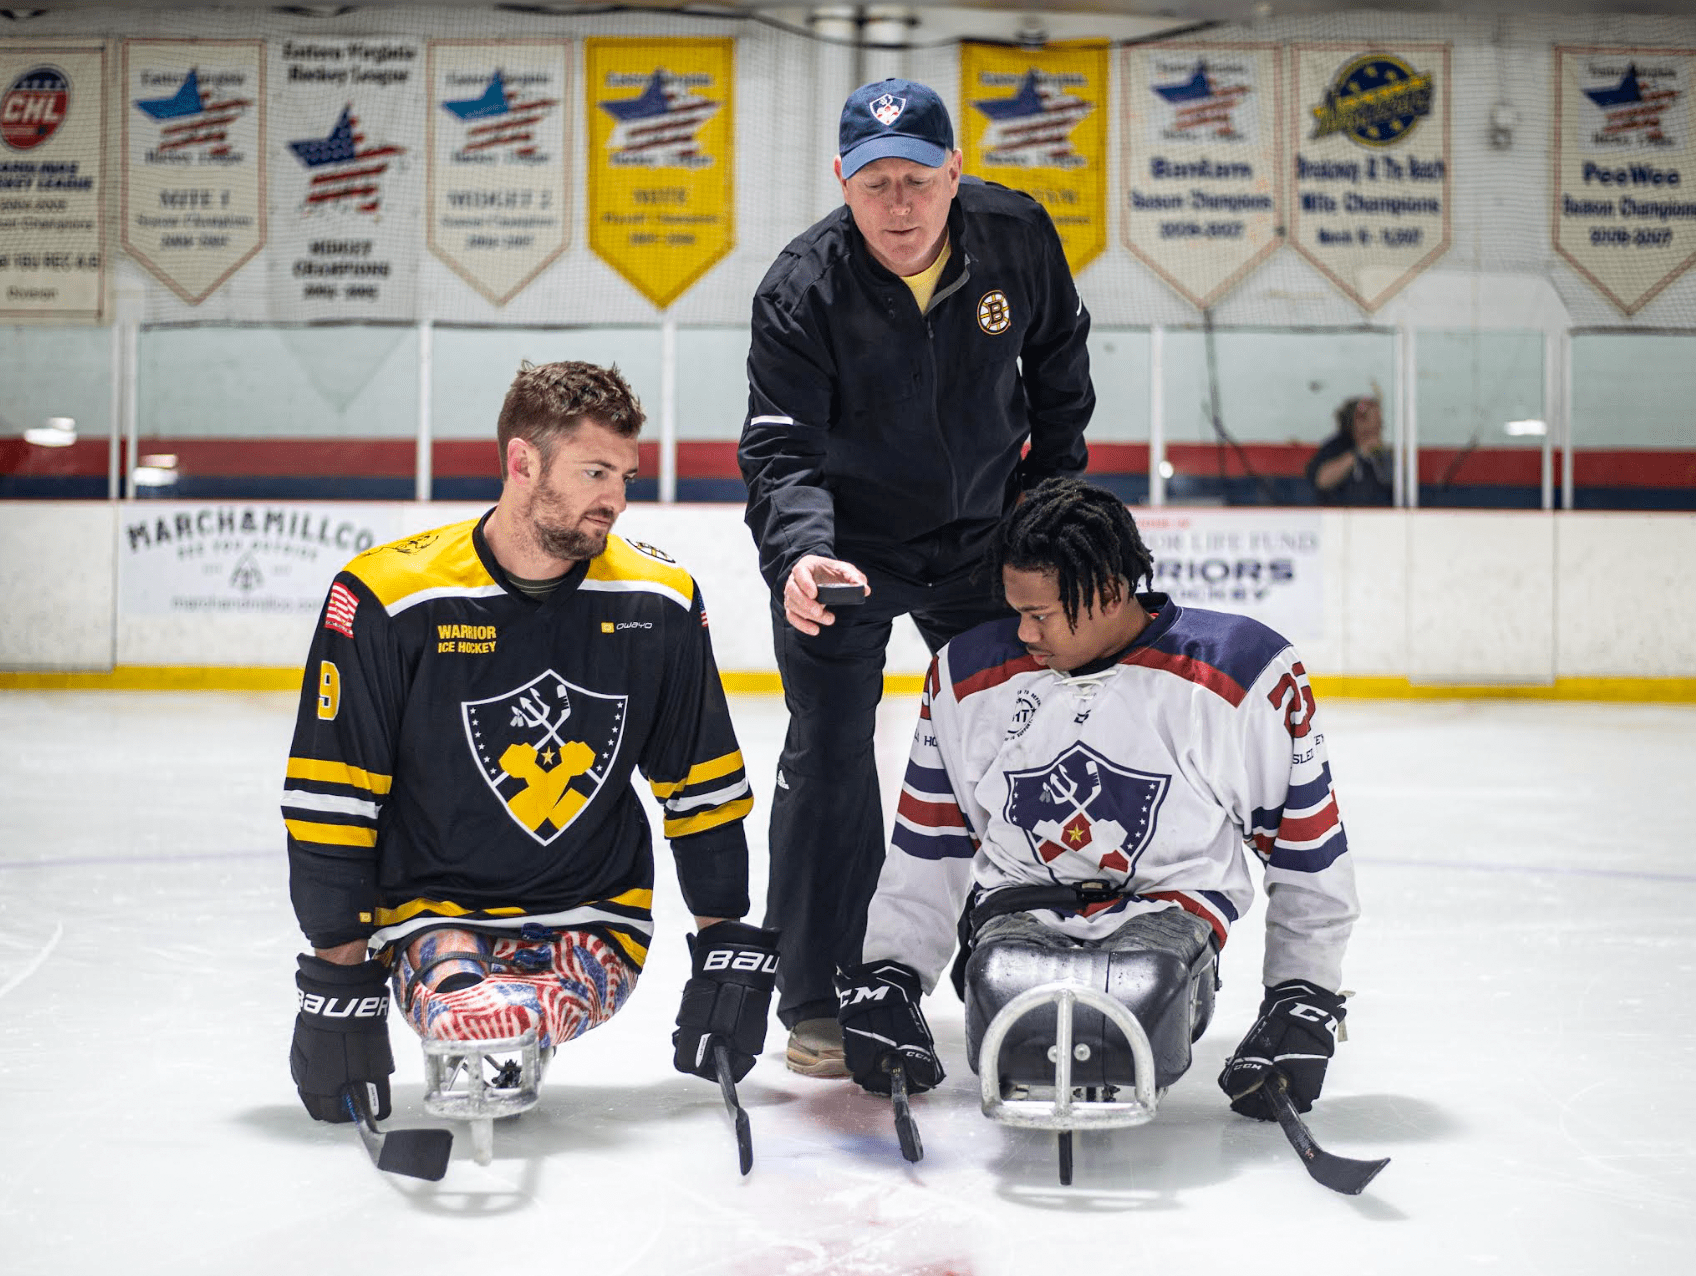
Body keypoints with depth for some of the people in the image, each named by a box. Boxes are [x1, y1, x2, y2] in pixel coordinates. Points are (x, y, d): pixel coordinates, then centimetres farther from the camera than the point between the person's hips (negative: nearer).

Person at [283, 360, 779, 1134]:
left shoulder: (657, 601, -3)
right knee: (472, 1023, -33)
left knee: (506, 1025, -29)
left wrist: (730, 952, 6)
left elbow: (704, 784, 8)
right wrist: (339, 974, -10)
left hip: (593, 920, 2)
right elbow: (330, 798, -9)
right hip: (432, 912, -2)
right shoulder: (387, 598, -13)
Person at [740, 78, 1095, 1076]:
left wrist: (1052, 488, 7)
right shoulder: (802, 290, -24)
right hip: (843, 548, -3)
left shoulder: (1018, 238, -14)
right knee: (829, 764, -7)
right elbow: (781, 450, -28)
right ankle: (817, 1002, 6)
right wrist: (800, 553, -46)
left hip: (982, 534, 4)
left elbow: (1059, 360, 5)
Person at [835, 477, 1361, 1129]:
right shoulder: (967, 675, 2)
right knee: (1012, 1038, -31)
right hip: (1019, 899, 2)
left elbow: (1308, 852, 0)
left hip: (1170, 902, -2)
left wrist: (1303, 1002, -1)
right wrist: (884, 978, 6)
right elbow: (924, 847, 12)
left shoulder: (1247, 674, -8)